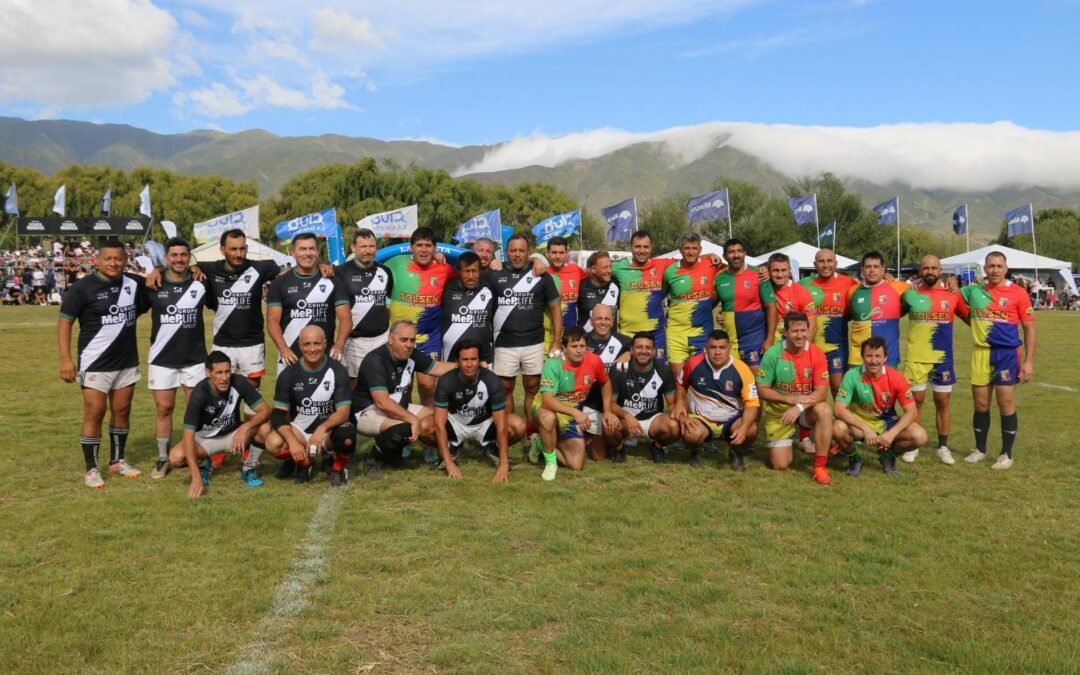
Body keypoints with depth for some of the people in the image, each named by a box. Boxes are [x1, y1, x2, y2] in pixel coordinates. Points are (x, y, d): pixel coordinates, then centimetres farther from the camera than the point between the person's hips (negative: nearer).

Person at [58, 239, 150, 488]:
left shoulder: (135, 283, 2)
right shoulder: (83, 287, -10)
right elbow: (64, 321, -9)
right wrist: (65, 359, -15)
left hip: (127, 362, 5)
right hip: (95, 363, -5)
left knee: (122, 412, 12)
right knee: (94, 414, -2)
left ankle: (117, 460, 26)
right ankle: (91, 469, 8)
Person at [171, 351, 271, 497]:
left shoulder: (239, 382, -22)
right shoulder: (199, 394, -29)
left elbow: (265, 410, -22)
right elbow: (188, 435, -32)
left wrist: (245, 427, -42)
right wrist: (196, 477, -41)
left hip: (233, 434, 1)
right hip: (204, 438, -1)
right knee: (176, 457, -30)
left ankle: (249, 469, -3)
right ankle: (203, 463, 6)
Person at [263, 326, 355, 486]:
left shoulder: (337, 371, -10)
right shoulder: (289, 374, -5)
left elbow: (343, 412, -16)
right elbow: (278, 414, -10)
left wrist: (322, 428, -36)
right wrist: (292, 441, -27)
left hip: (329, 430, -2)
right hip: (299, 430, 2)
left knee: (346, 436, -36)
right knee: (274, 444, -29)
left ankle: (339, 465, -1)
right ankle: (303, 463, 4)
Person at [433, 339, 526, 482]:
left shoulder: (492, 381, -27)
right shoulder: (446, 381, -26)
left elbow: (501, 425, -26)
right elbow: (439, 424, -26)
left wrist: (503, 465, -31)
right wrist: (449, 464, -31)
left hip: (484, 424, 0)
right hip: (456, 424, 0)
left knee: (519, 426, -28)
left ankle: (491, 448, 5)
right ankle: (453, 448, 4)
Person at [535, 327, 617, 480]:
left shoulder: (594, 361, -15)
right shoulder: (553, 364, -28)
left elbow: (605, 383, 7)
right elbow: (547, 400, -35)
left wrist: (607, 411, 0)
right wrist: (576, 412, -45)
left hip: (572, 415, 4)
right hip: (547, 407, -4)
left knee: (577, 465, -2)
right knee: (548, 418, -42)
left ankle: (544, 445, 24)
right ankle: (550, 461, -16)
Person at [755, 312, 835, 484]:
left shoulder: (817, 354, -14)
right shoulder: (773, 354, -16)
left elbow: (822, 392, -17)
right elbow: (762, 390, -11)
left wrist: (799, 407, -32)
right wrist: (791, 399, -23)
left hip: (807, 410, 1)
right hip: (779, 412, 0)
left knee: (824, 411, -35)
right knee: (780, 465, -6)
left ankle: (820, 466, -22)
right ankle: (782, 445, 32)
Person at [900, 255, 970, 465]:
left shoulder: (952, 295, 2)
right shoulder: (911, 294, 0)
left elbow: (970, 318, 13)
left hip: (943, 357, 1)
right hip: (916, 357, -1)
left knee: (942, 401, 7)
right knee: (915, 400, 4)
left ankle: (943, 447, 18)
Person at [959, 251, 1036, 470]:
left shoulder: (1018, 293, -5)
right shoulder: (974, 291, 4)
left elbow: (1029, 328, -2)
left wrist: (1029, 361, -7)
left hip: (1007, 354, -3)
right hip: (981, 353, 3)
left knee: (1006, 405, 1)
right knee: (980, 405, 10)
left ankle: (1006, 454, 13)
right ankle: (980, 450, 23)